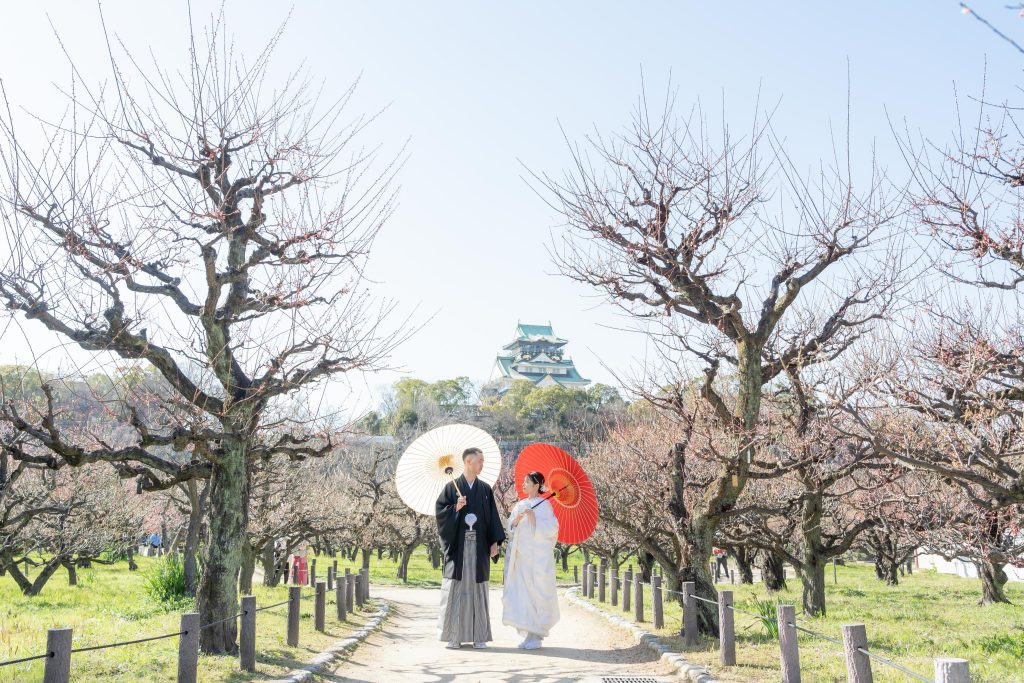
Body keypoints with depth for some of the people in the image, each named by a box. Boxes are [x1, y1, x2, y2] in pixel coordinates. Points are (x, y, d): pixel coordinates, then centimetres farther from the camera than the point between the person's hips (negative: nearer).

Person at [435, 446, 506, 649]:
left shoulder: (485, 489, 10)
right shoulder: (452, 487, 2)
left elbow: (493, 517, 8)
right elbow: (439, 511, -2)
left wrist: (495, 542, 0)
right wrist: (456, 508, -18)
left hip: (479, 545, 2)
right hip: (458, 544, -2)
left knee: (478, 590, 3)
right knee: (455, 589, -1)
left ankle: (479, 636, 8)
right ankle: (454, 636, 5)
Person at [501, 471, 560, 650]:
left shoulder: (544, 505, -5)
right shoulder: (520, 505, 13)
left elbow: (551, 529, -10)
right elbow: (510, 526, 12)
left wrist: (534, 518, -19)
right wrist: (517, 519, -7)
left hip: (538, 558, -6)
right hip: (521, 556, 6)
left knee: (537, 593, -3)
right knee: (521, 593, 2)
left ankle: (536, 636, 4)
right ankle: (528, 633, 10)